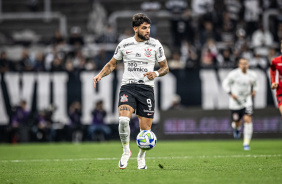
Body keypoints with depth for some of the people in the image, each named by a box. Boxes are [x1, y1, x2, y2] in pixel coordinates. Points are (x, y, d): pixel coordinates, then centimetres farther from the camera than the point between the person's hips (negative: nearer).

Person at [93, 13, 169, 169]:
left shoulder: (155, 45, 4)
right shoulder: (124, 44, 6)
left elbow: (165, 68, 12)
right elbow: (112, 64, 18)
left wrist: (156, 73, -10)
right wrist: (100, 75, 1)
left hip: (146, 88, 0)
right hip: (127, 87, 0)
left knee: (145, 129, 0)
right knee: (123, 119, -25)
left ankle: (141, 157, 27)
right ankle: (126, 151, -3)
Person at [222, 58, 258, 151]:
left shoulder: (252, 75, -2)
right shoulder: (233, 74, -13)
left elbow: (254, 84, 19)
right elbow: (225, 84, -2)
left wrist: (254, 90, -2)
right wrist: (231, 93, -15)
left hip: (247, 101, 2)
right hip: (235, 101, -1)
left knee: (248, 119, -16)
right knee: (236, 121, 7)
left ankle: (246, 143, -10)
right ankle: (236, 128, 50)